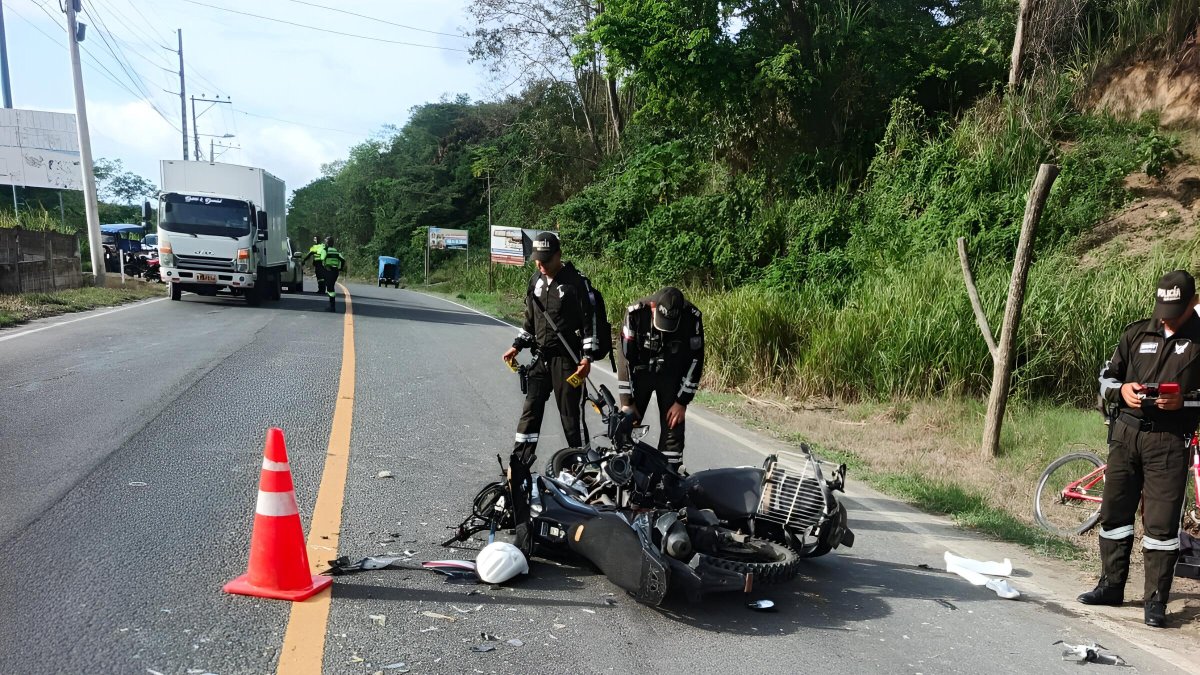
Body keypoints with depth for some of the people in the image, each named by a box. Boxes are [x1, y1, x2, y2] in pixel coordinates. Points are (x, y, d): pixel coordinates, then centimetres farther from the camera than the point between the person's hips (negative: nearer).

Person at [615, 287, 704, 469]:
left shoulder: (692, 317, -23)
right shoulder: (636, 313, -25)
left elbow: (695, 360, -13)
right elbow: (625, 357, -18)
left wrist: (682, 402, -12)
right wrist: (627, 400, -16)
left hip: (672, 375, 0)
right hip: (640, 371, 0)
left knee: (673, 426, -6)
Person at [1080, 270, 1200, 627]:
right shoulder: (1137, 333, 9)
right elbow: (1107, 376, 13)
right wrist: (1122, 390, -8)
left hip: (1169, 440, -3)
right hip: (1126, 432, 4)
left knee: (1161, 523, -3)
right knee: (1114, 513, 10)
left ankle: (1156, 600, 9)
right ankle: (1111, 585, 23)